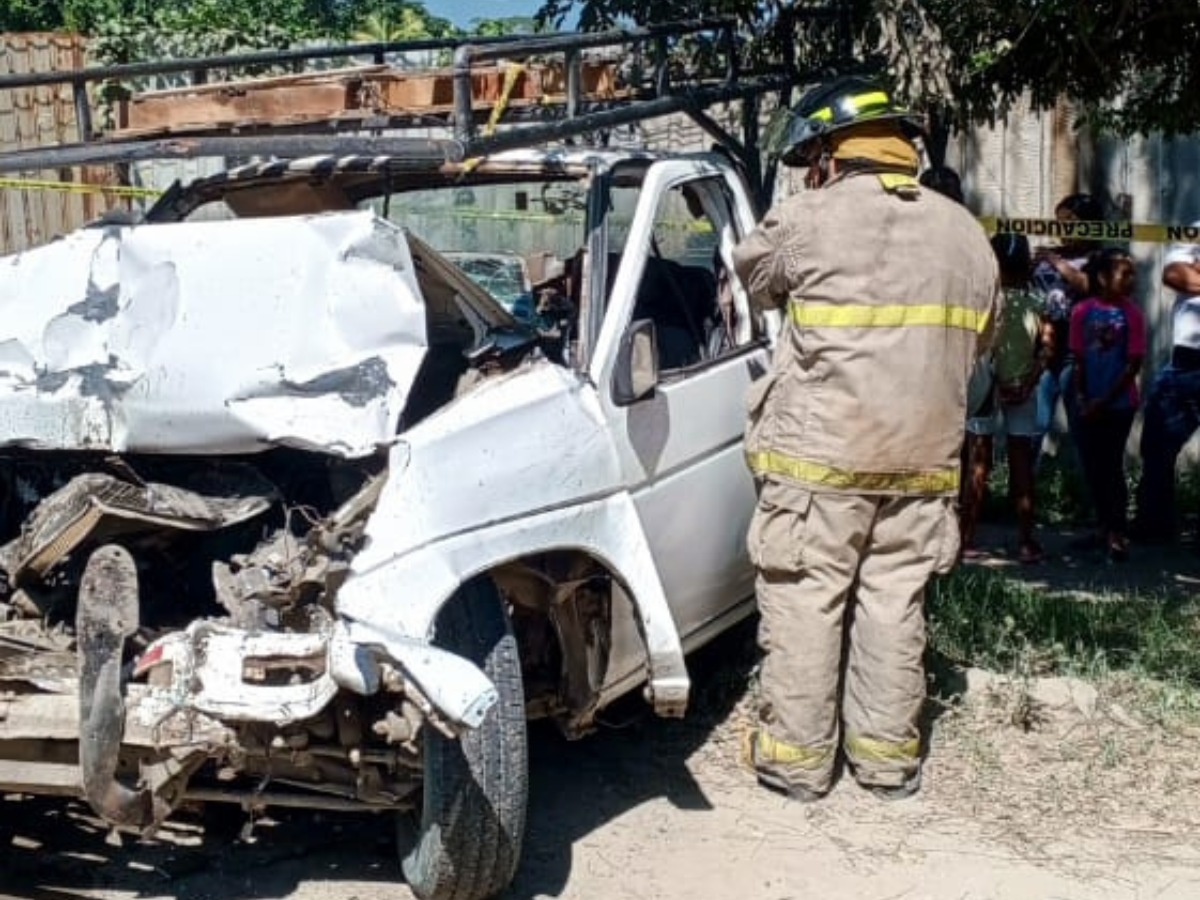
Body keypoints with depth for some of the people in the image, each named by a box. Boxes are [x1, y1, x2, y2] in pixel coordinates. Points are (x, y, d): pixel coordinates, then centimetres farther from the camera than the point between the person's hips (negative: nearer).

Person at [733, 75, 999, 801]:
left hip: (820, 454, -5)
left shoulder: (809, 220, -10)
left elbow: (752, 274, 8)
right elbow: (978, 340, 17)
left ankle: (798, 755, 12)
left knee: (804, 605, 5)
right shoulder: (964, 231, 8)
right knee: (893, 606, 12)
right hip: (924, 455, 5)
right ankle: (888, 753, 21)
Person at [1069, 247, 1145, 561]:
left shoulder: (1132, 314, -6)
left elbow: (1134, 364, -7)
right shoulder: (1083, 311, 0)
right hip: (1088, 405, 3)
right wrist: (1081, 398, -4)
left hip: (1119, 403, -3)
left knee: (1111, 465, -3)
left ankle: (1117, 534, 3)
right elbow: (1078, 359, 5)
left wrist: (1105, 401, -11)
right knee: (1093, 466, 8)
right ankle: (1104, 526, 22)